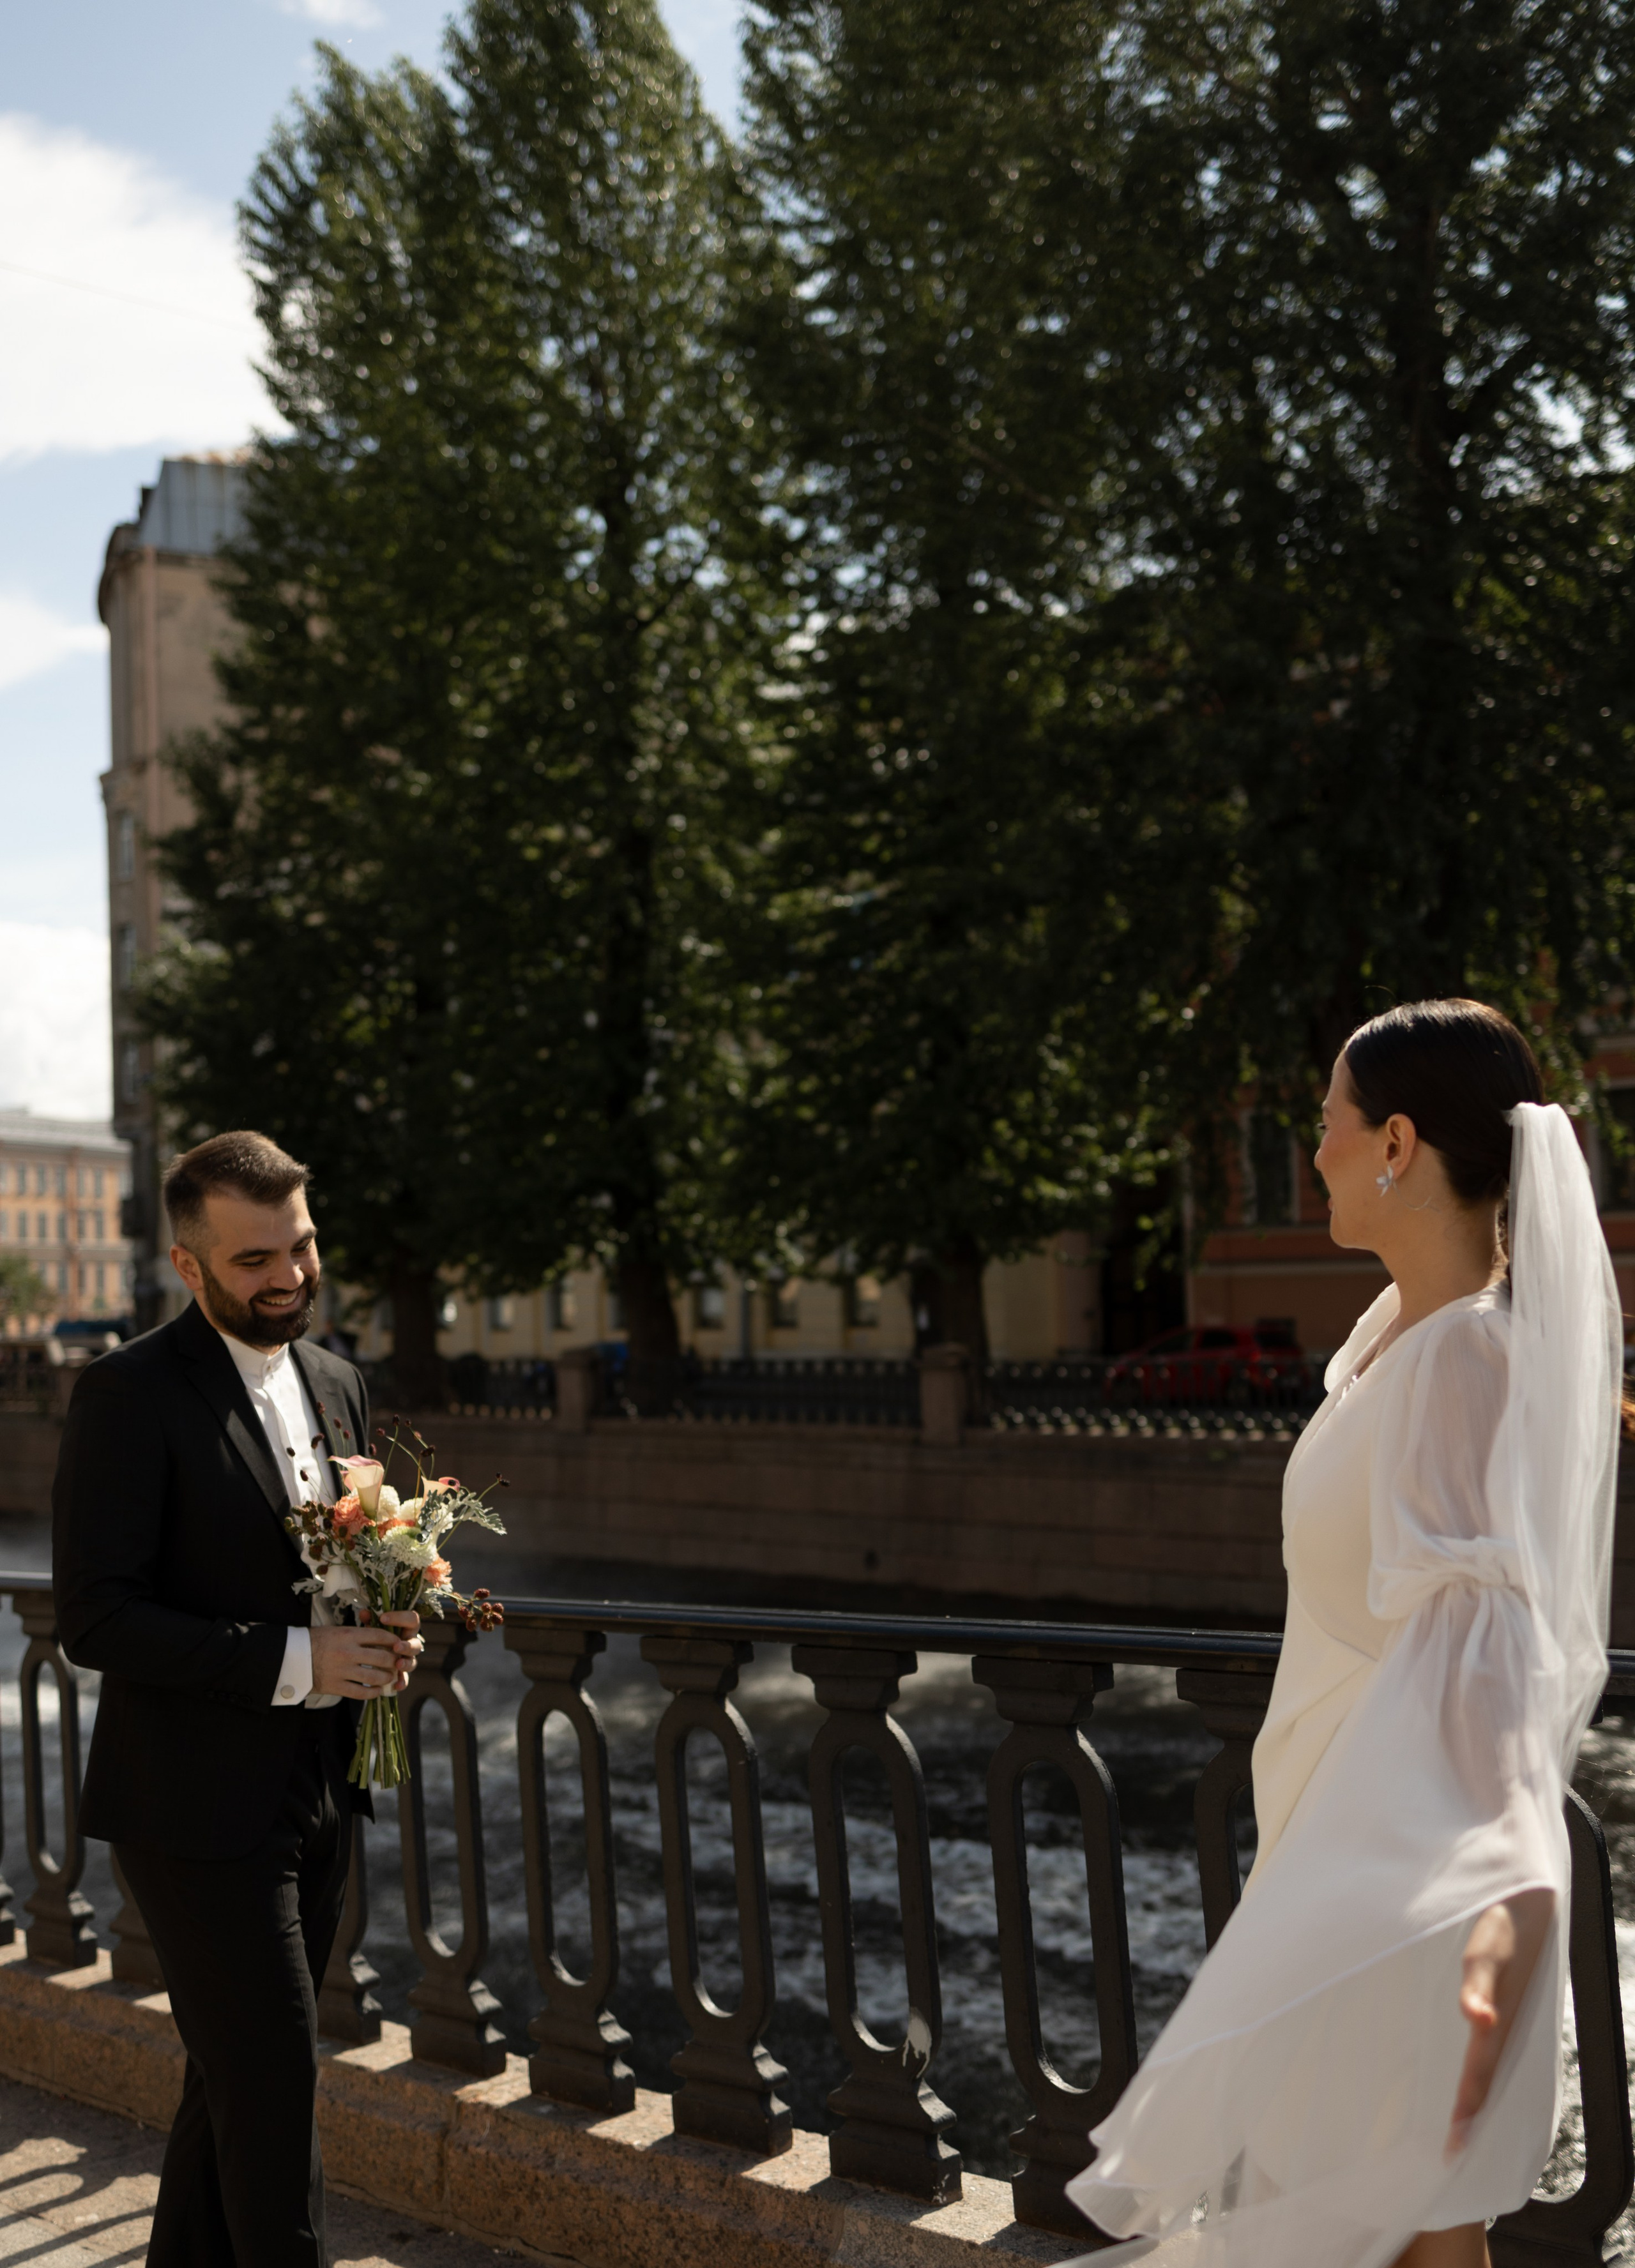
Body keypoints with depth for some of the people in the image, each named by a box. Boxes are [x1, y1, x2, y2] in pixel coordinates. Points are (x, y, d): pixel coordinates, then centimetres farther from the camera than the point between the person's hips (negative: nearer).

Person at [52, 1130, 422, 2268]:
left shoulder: (337, 1385, 8)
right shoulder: (129, 1394, -14)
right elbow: (95, 1618, -19)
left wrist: (386, 1635, -3)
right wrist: (289, 1661, -24)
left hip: (315, 1800, 7)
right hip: (199, 1811, -7)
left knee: (237, 2078, 20)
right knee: (275, 2081, -3)